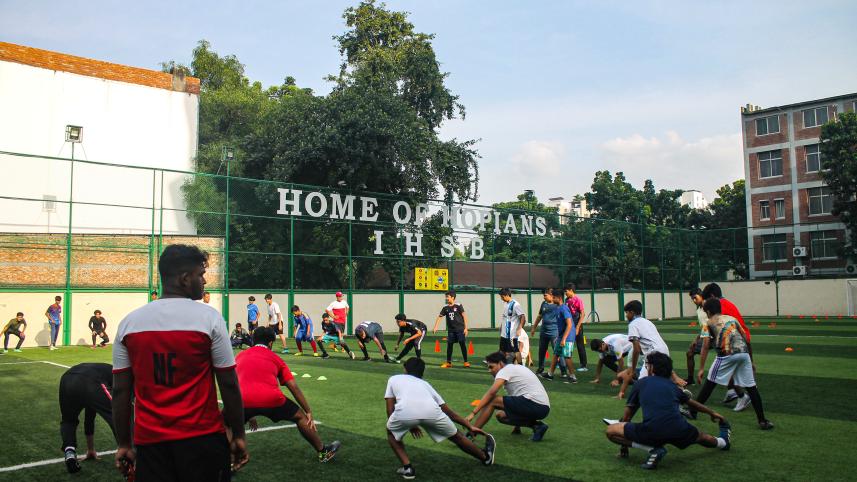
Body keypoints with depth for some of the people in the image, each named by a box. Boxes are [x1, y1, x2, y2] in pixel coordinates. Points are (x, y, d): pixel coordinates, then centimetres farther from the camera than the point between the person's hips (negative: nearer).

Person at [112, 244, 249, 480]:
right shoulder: (209, 317, -9)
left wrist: (124, 444, 12)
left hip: (149, 442, 3)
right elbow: (229, 384, -7)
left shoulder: (128, 323, 1)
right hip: (203, 439, -2)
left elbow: (121, 391, 3)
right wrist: (238, 436, 2)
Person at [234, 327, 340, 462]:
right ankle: (323, 452, 34)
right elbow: (294, 387, 14)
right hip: (271, 399, -1)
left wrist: (249, 415, 41)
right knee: (300, 417, 22)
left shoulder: (240, 356, 25)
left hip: (244, 400, 1)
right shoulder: (275, 358, 20)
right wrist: (309, 412, 18)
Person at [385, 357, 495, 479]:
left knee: (391, 433, 32)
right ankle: (486, 457, 46)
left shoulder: (393, 379, 34)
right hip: (431, 411, 2)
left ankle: (407, 468, 19)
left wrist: (409, 426, 42)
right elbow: (447, 411, 41)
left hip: (404, 411, -2)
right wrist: (469, 427, 50)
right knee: (456, 436, 29)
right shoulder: (424, 383, 38)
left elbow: (390, 411, 28)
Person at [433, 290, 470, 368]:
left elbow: (464, 316, -8)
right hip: (451, 330, 4)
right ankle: (448, 362, 16)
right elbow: (439, 317, 5)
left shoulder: (458, 306, -8)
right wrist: (435, 327, -3)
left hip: (460, 329, -4)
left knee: (463, 345, -5)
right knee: (449, 345, 6)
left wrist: (466, 328, -12)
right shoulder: (445, 307, 3)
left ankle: (466, 362, 5)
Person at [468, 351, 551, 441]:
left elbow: (491, 393, -17)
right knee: (501, 415, 18)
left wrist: (473, 413, -18)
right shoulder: (516, 369, 24)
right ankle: (536, 426, 9)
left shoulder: (505, 370, -3)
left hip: (534, 405, -10)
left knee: (492, 401, -8)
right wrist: (517, 425, 35)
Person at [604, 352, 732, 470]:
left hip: (651, 432, -5)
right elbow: (693, 403, 42)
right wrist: (712, 413, 63)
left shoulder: (641, 383, 17)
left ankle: (652, 449, 1)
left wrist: (624, 446, 31)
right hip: (679, 431, 5)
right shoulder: (672, 385, 24)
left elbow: (627, 417, 19)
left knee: (610, 431, 10)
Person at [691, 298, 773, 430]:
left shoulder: (709, 324, 14)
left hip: (726, 355, -3)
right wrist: (750, 360, 28)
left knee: (710, 383, 10)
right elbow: (746, 339, 20)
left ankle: (692, 411, 19)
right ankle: (762, 420, 8)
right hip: (744, 353, 3)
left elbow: (705, 346, 5)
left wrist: (701, 369, 4)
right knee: (751, 387, 9)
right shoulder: (732, 318, 25)